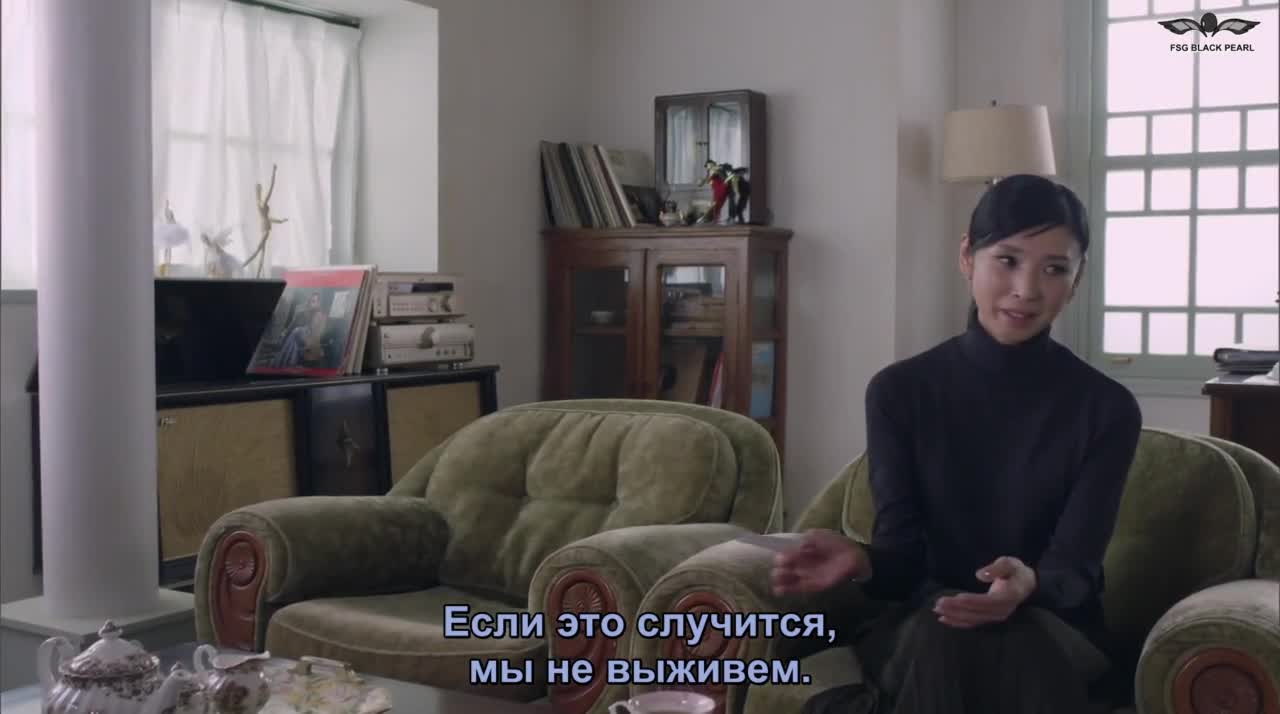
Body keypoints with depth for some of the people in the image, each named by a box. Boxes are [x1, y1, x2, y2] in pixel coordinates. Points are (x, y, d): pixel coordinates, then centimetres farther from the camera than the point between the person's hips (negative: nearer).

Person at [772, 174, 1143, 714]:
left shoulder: (1107, 408, -3)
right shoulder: (898, 391, -2)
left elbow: (1075, 569, -12)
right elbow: (900, 553, -8)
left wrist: (1028, 584, -37)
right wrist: (861, 561, -33)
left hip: (1054, 630, 1)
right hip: (918, 623, 0)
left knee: (1025, 645, -35)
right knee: (944, 640, -36)